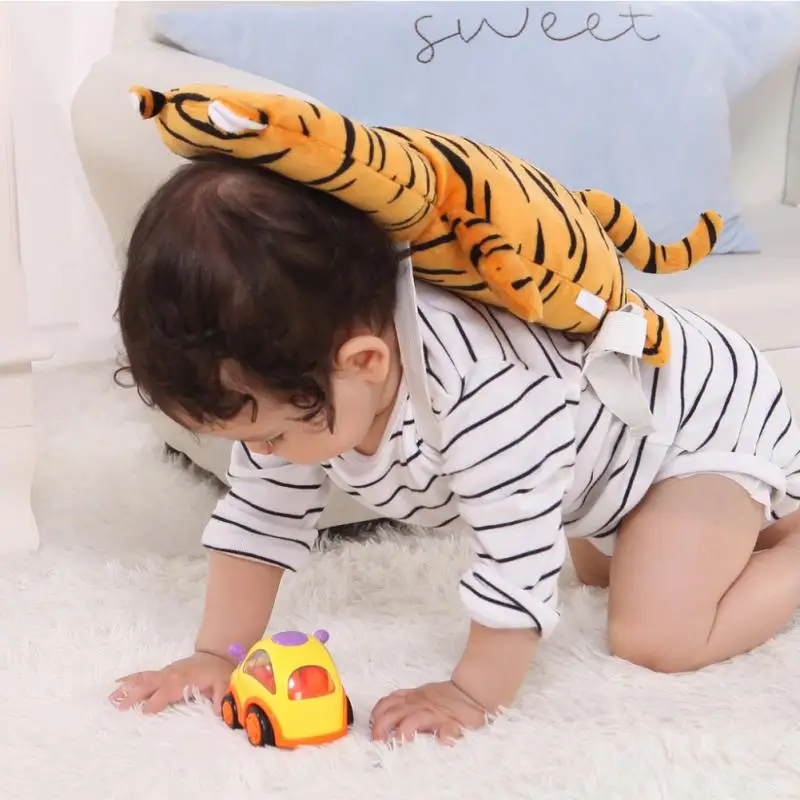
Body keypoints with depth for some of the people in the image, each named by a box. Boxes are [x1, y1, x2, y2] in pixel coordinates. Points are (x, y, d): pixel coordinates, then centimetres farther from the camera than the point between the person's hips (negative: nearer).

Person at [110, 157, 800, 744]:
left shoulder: (477, 386, -47)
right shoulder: (298, 375, -20)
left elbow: (518, 551, -39)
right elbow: (259, 515, -8)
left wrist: (476, 693, -29)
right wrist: (219, 654, -11)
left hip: (707, 408, -8)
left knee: (656, 638, -22)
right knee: (599, 567, 29)